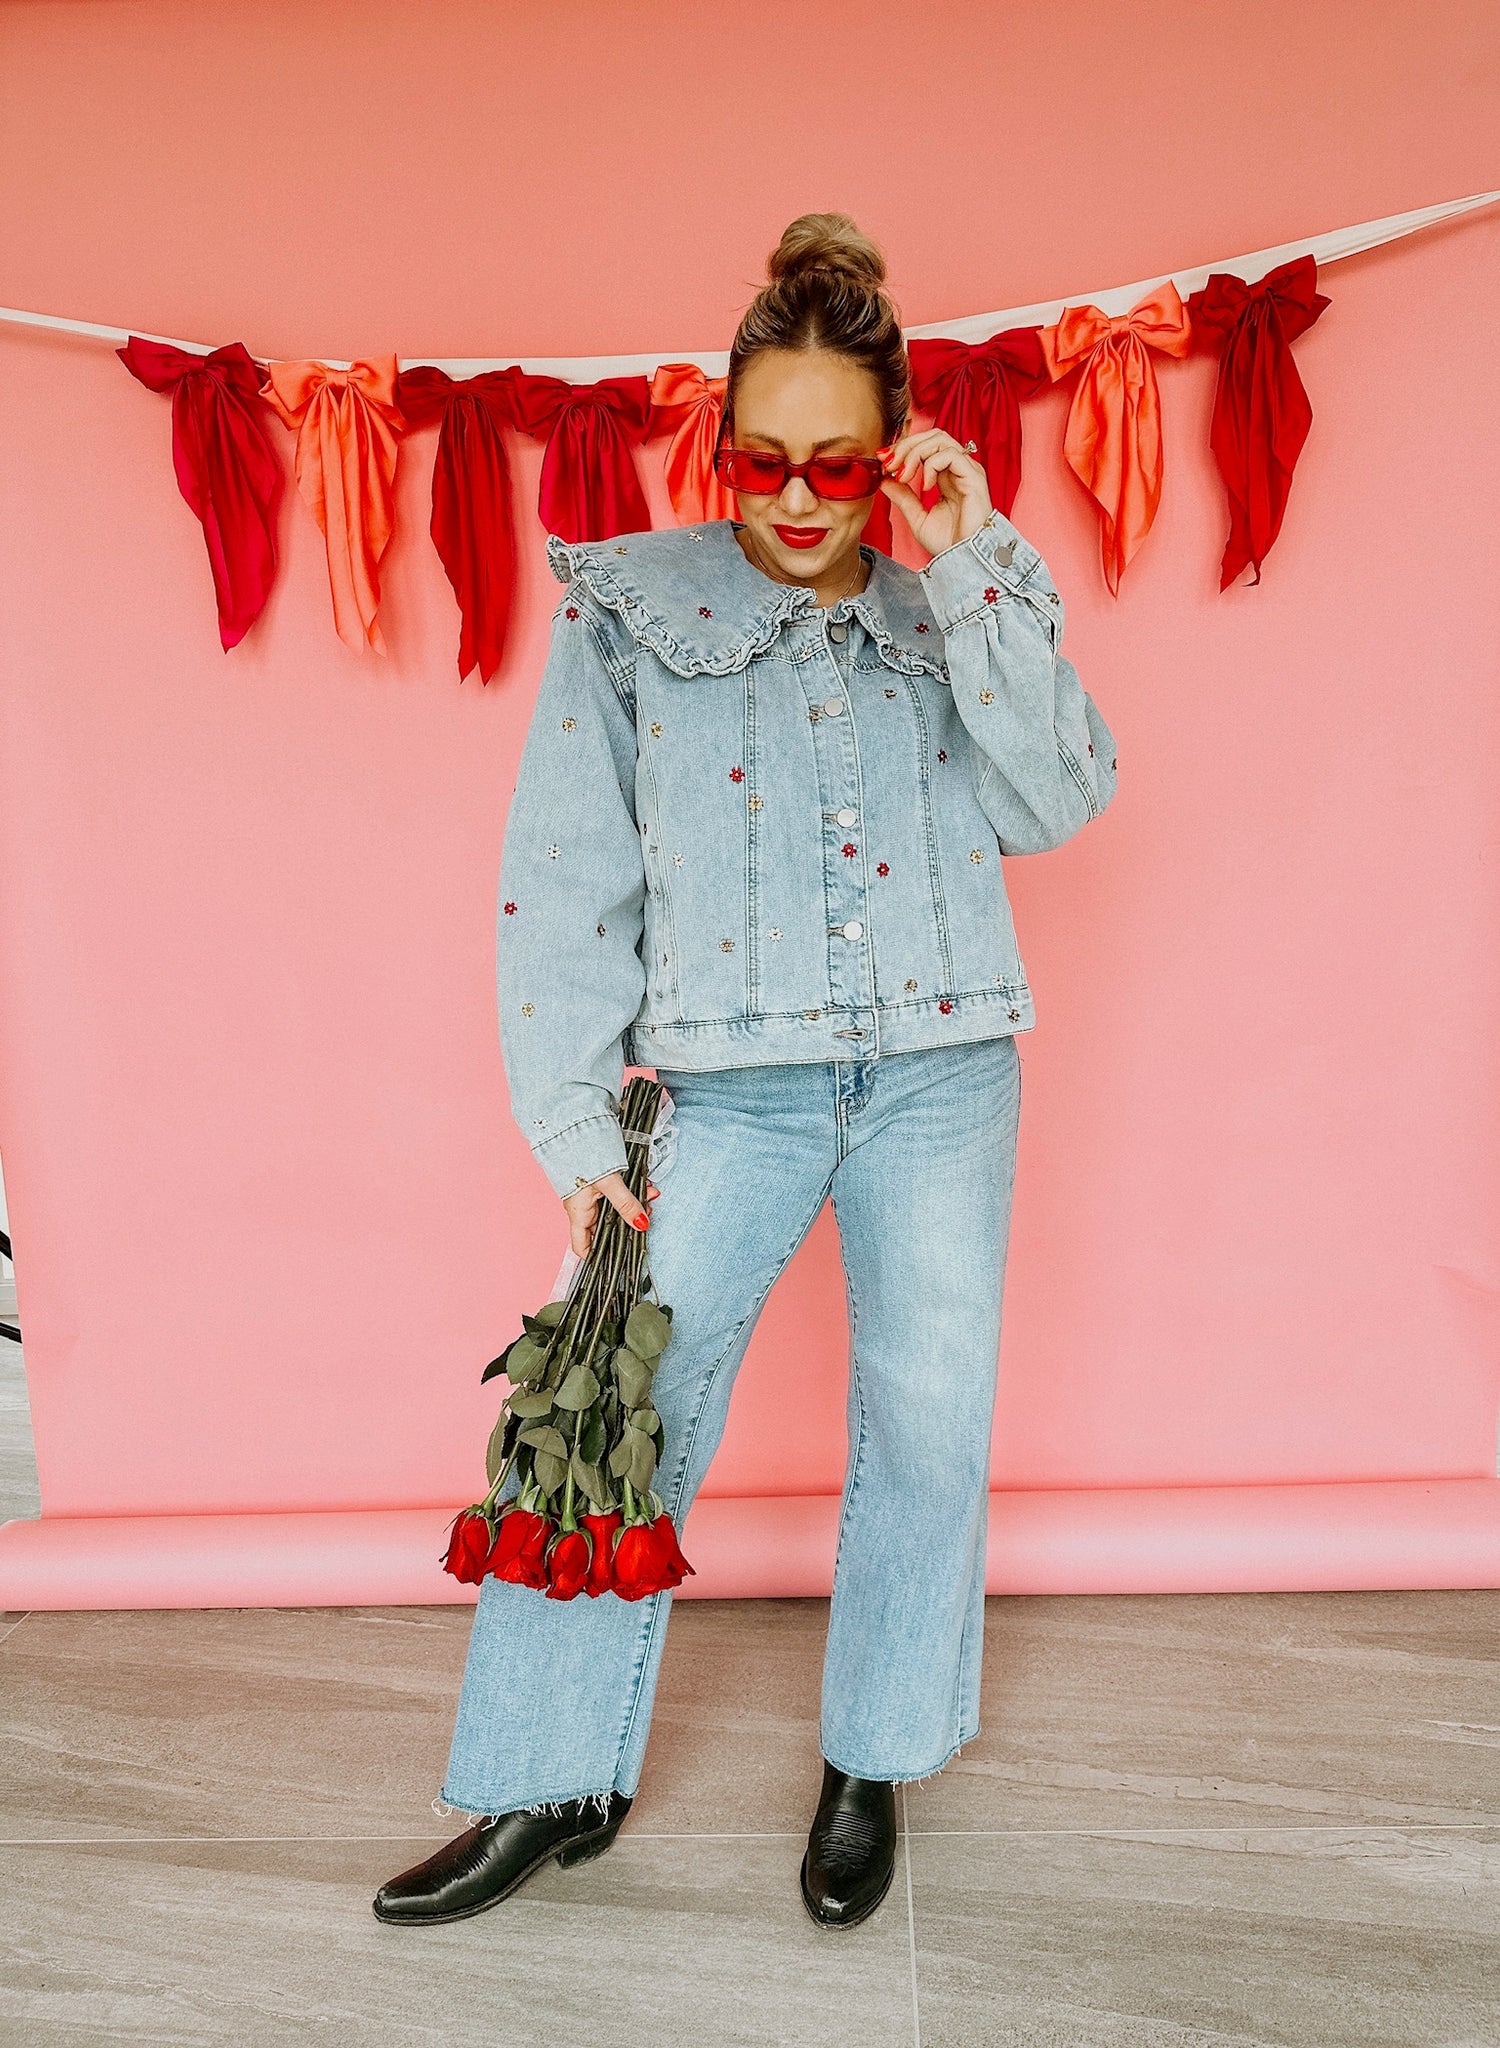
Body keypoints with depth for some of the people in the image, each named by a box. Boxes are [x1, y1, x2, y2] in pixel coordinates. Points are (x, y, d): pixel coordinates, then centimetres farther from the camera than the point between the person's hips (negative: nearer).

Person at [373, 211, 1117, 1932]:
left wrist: (976, 565, -9)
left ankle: (871, 1764, 31)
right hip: (725, 1088, -2)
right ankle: (553, 1784, 22)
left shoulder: (952, 610, 9)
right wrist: (575, 1128, -7)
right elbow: (565, 881, -1)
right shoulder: (628, 611, 2)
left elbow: (1055, 803, -6)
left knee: (929, 1430, 9)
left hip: (940, 1079, 2)